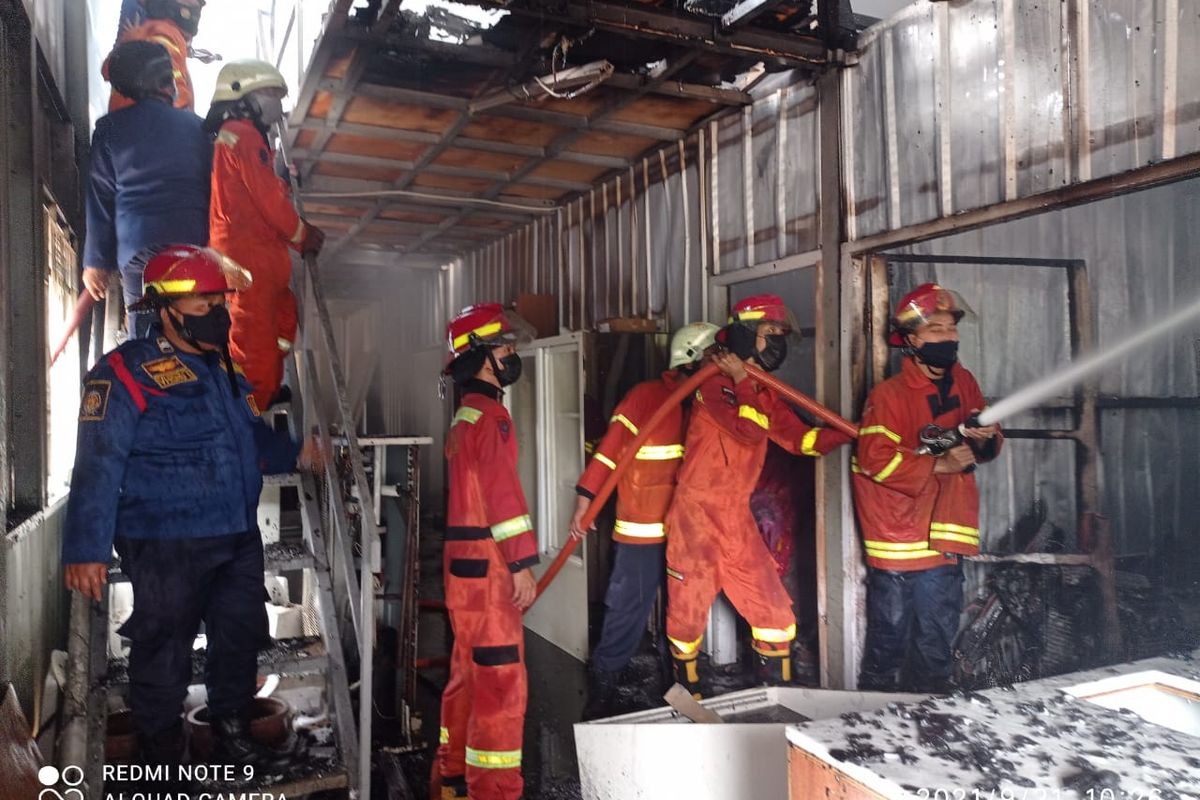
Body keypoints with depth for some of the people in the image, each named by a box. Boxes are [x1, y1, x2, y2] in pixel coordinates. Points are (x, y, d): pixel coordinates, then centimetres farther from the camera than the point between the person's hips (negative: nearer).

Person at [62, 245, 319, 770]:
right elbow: (98, 466, -19)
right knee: (164, 653, 5)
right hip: (167, 546, -8)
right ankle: (162, 760, 25)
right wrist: (86, 549, -23)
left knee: (241, 637, 18)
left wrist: (296, 454, 17)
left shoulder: (220, 368, 12)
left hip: (237, 538, 8)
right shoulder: (126, 373, -13)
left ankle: (232, 737, 39)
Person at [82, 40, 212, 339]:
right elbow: (214, 191, 6)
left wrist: (96, 261, 11)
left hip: (137, 250, 0)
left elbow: (101, 200, 5)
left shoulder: (110, 128, 5)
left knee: (144, 333, 4)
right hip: (193, 246, 1)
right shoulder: (198, 126, 6)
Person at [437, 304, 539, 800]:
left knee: (468, 670, 17)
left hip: (466, 562, 10)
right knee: (501, 679, -4)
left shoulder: (464, 416, 16)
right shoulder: (489, 414, -14)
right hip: (488, 565, -10)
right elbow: (503, 492, -21)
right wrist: (522, 562, -20)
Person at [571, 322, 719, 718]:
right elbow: (610, 448, -12)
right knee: (627, 618, -2)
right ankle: (598, 703, 12)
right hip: (642, 534, -7)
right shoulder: (646, 395, -10)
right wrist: (585, 497, -15)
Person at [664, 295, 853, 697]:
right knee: (689, 608, 6)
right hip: (697, 514, -7)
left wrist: (852, 432, -3)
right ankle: (686, 690, 29)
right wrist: (742, 381, -16)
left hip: (737, 517, 7)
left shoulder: (765, 393, 12)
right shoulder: (714, 383, -13)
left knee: (774, 609, 6)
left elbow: (798, 438, 8)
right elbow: (749, 432, -25)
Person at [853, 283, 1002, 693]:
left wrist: (986, 440, -9)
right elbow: (875, 459, -23)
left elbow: (988, 442, 14)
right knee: (890, 638, 4)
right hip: (897, 541, -6)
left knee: (937, 639, 17)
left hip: (944, 538, 6)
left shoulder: (963, 383, 6)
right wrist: (940, 465, -22)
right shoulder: (889, 395, -14)